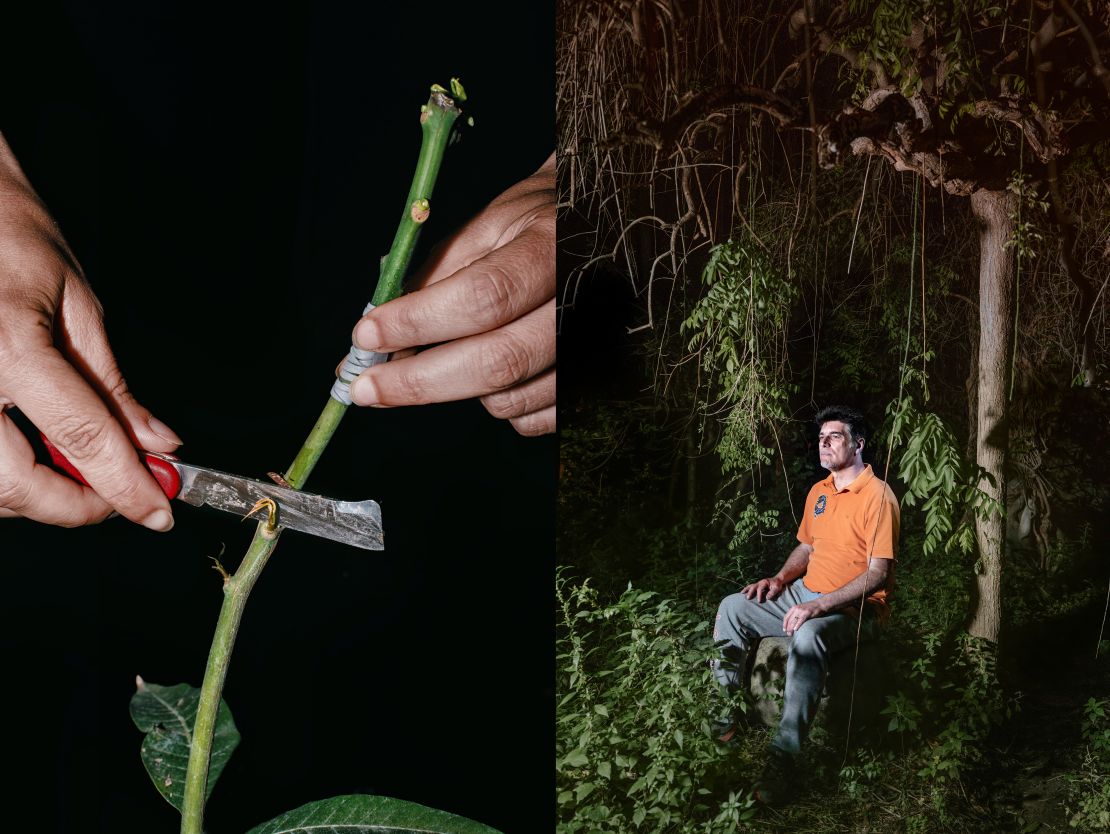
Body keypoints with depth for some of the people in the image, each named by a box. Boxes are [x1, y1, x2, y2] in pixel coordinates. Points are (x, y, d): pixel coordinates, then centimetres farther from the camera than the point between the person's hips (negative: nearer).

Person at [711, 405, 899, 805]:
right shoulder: (819, 491, 11)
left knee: (808, 637, -39)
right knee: (732, 607, -3)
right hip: (805, 594, 9)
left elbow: (879, 574, -21)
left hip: (854, 607, -9)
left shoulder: (877, 495, -15)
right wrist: (781, 578, 4)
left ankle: (784, 758, -41)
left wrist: (820, 606, -29)